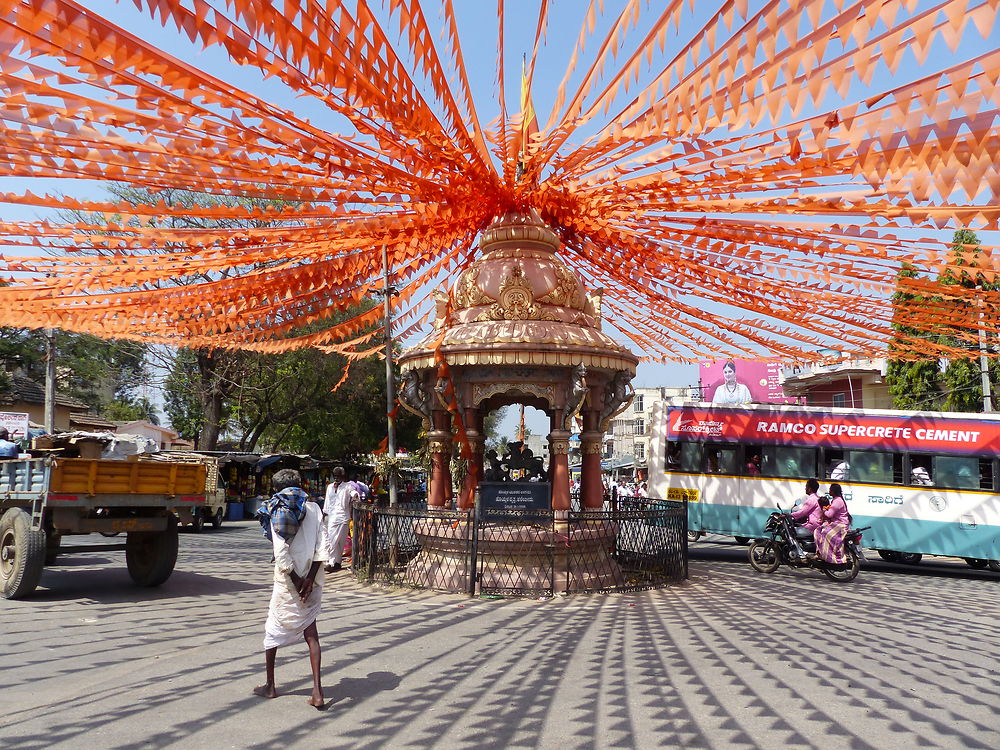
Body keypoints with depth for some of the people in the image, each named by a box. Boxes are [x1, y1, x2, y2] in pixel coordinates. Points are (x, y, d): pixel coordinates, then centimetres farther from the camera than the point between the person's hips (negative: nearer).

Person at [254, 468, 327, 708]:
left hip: (287, 580, -3)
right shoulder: (313, 508, 5)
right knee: (311, 632, 6)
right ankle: (317, 691, -4)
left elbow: (281, 552, -13)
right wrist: (309, 579, -6)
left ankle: (269, 685, 28)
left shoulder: (276, 510, -3)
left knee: (274, 629, 16)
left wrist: (296, 581, -9)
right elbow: (321, 547, -4)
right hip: (311, 579, 3)